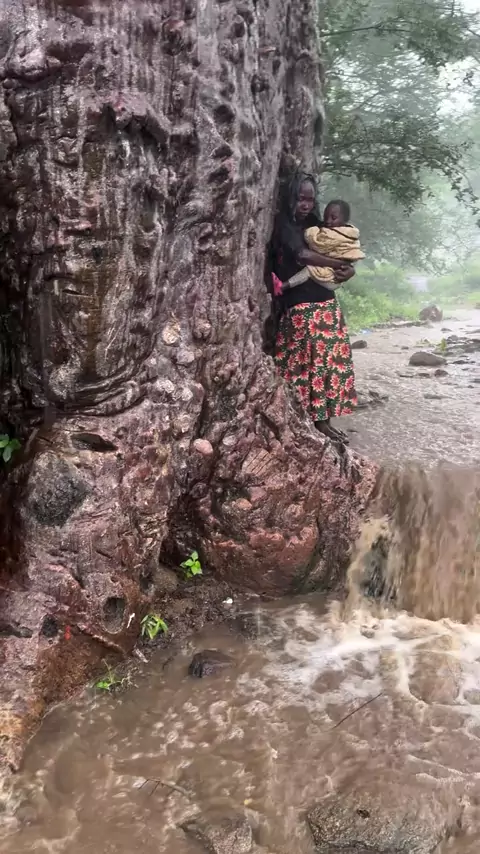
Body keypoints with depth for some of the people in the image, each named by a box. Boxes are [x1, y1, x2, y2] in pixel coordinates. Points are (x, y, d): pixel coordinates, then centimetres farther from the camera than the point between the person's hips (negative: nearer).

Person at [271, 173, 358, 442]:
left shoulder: (316, 225, 16)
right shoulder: (285, 224, -4)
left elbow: (342, 254, 15)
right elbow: (302, 255, -19)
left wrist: (348, 269, -9)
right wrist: (340, 265, -13)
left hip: (327, 301, 7)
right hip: (301, 306, -7)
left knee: (331, 359, 5)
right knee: (311, 362, -7)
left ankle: (321, 418, 12)